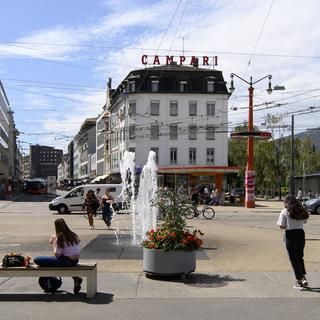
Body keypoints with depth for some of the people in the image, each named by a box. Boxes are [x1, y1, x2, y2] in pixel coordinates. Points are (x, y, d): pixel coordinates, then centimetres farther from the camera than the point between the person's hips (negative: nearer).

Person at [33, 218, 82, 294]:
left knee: (37, 259, -10)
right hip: (75, 261, 8)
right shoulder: (73, 235, 11)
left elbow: (57, 255, -11)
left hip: (67, 261, -8)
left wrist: (53, 243, 1)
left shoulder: (60, 238, -10)